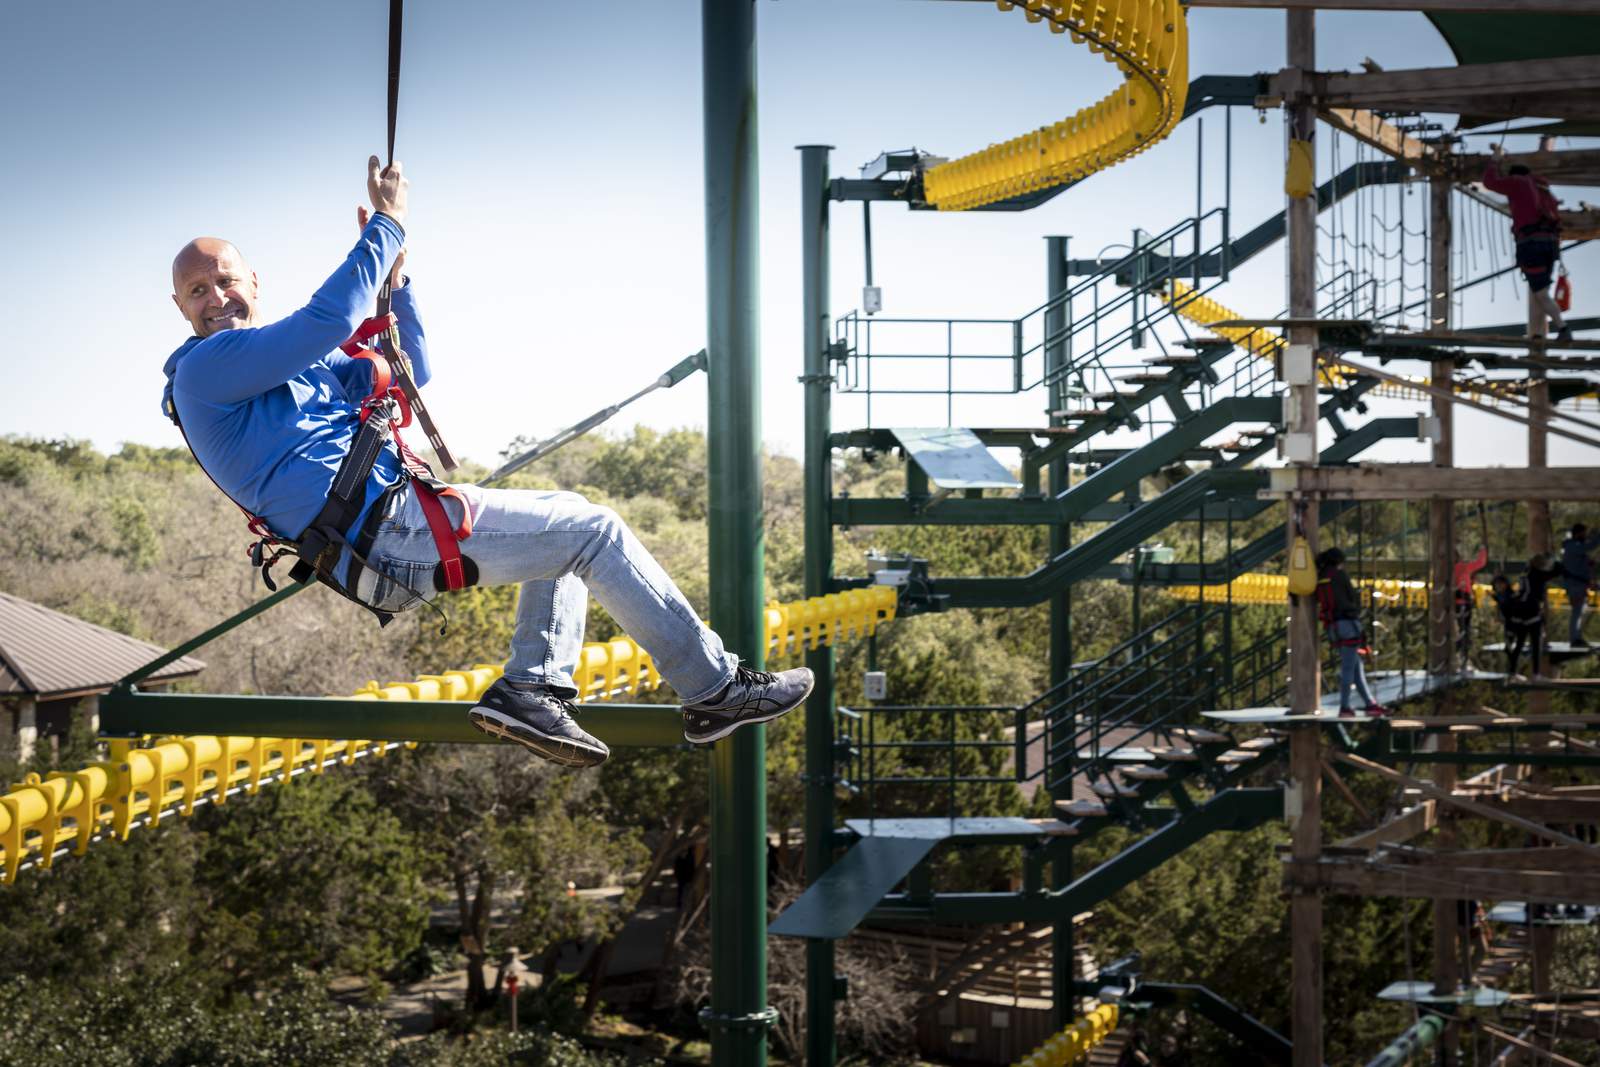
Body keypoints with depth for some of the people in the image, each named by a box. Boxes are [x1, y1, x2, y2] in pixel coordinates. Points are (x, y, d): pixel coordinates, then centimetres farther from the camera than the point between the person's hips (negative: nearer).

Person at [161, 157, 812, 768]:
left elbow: (409, 373, 26)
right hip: (386, 533, -10)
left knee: (566, 526, 20)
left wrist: (393, 274, 13)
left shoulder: (297, 363, 23)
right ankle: (713, 690, 4)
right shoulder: (205, 367, -7)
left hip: (389, 528, 10)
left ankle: (531, 686, 4)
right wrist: (387, 227, -8)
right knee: (594, 532, -4)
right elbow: (330, 319, -19)